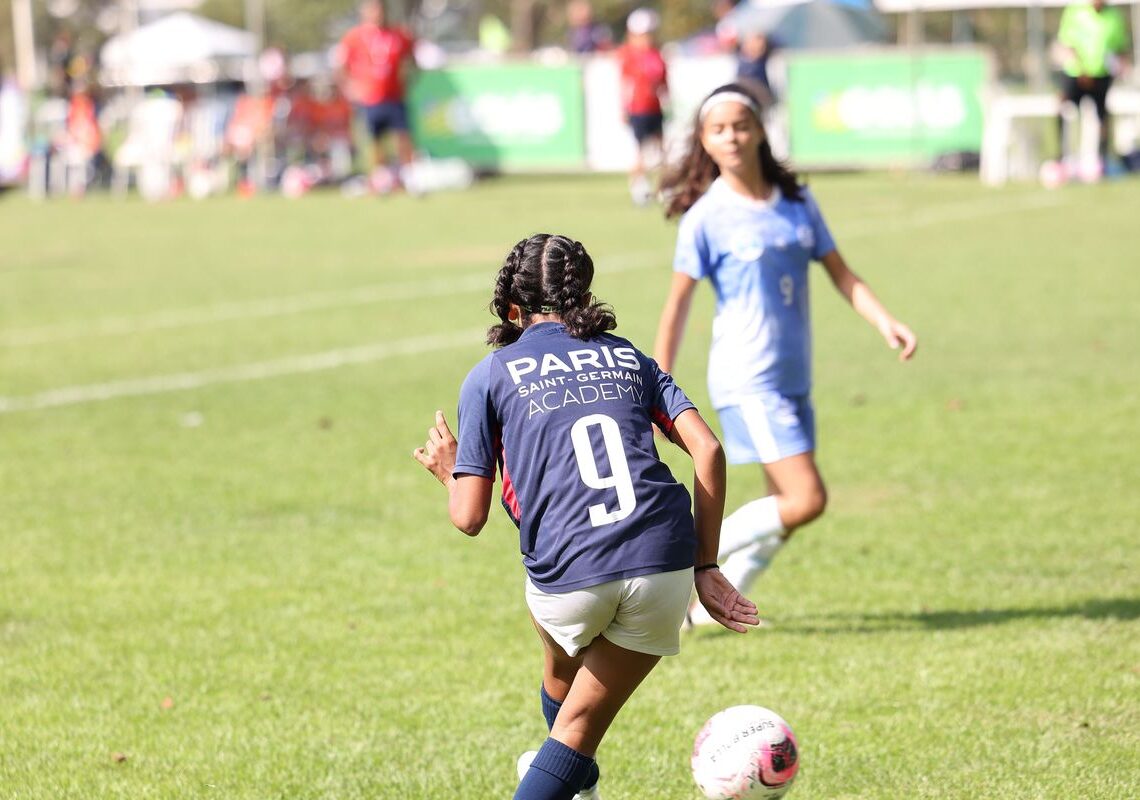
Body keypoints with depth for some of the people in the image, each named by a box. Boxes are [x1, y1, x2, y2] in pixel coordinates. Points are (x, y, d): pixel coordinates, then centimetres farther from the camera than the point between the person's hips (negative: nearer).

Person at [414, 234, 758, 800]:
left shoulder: (489, 376, 10)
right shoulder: (628, 358, 19)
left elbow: (469, 518, 6)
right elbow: (707, 450, 6)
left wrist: (447, 471, 28)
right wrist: (706, 567, 9)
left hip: (570, 583, -1)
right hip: (664, 565, 1)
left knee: (564, 664, 35)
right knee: (578, 729, 18)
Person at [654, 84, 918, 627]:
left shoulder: (797, 201, 8)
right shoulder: (707, 217, -8)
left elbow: (840, 274, 11)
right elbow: (677, 306, -4)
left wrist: (886, 324, -5)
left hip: (794, 377, 7)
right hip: (747, 380, -7)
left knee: (785, 508, 9)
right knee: (806, 500, -15)